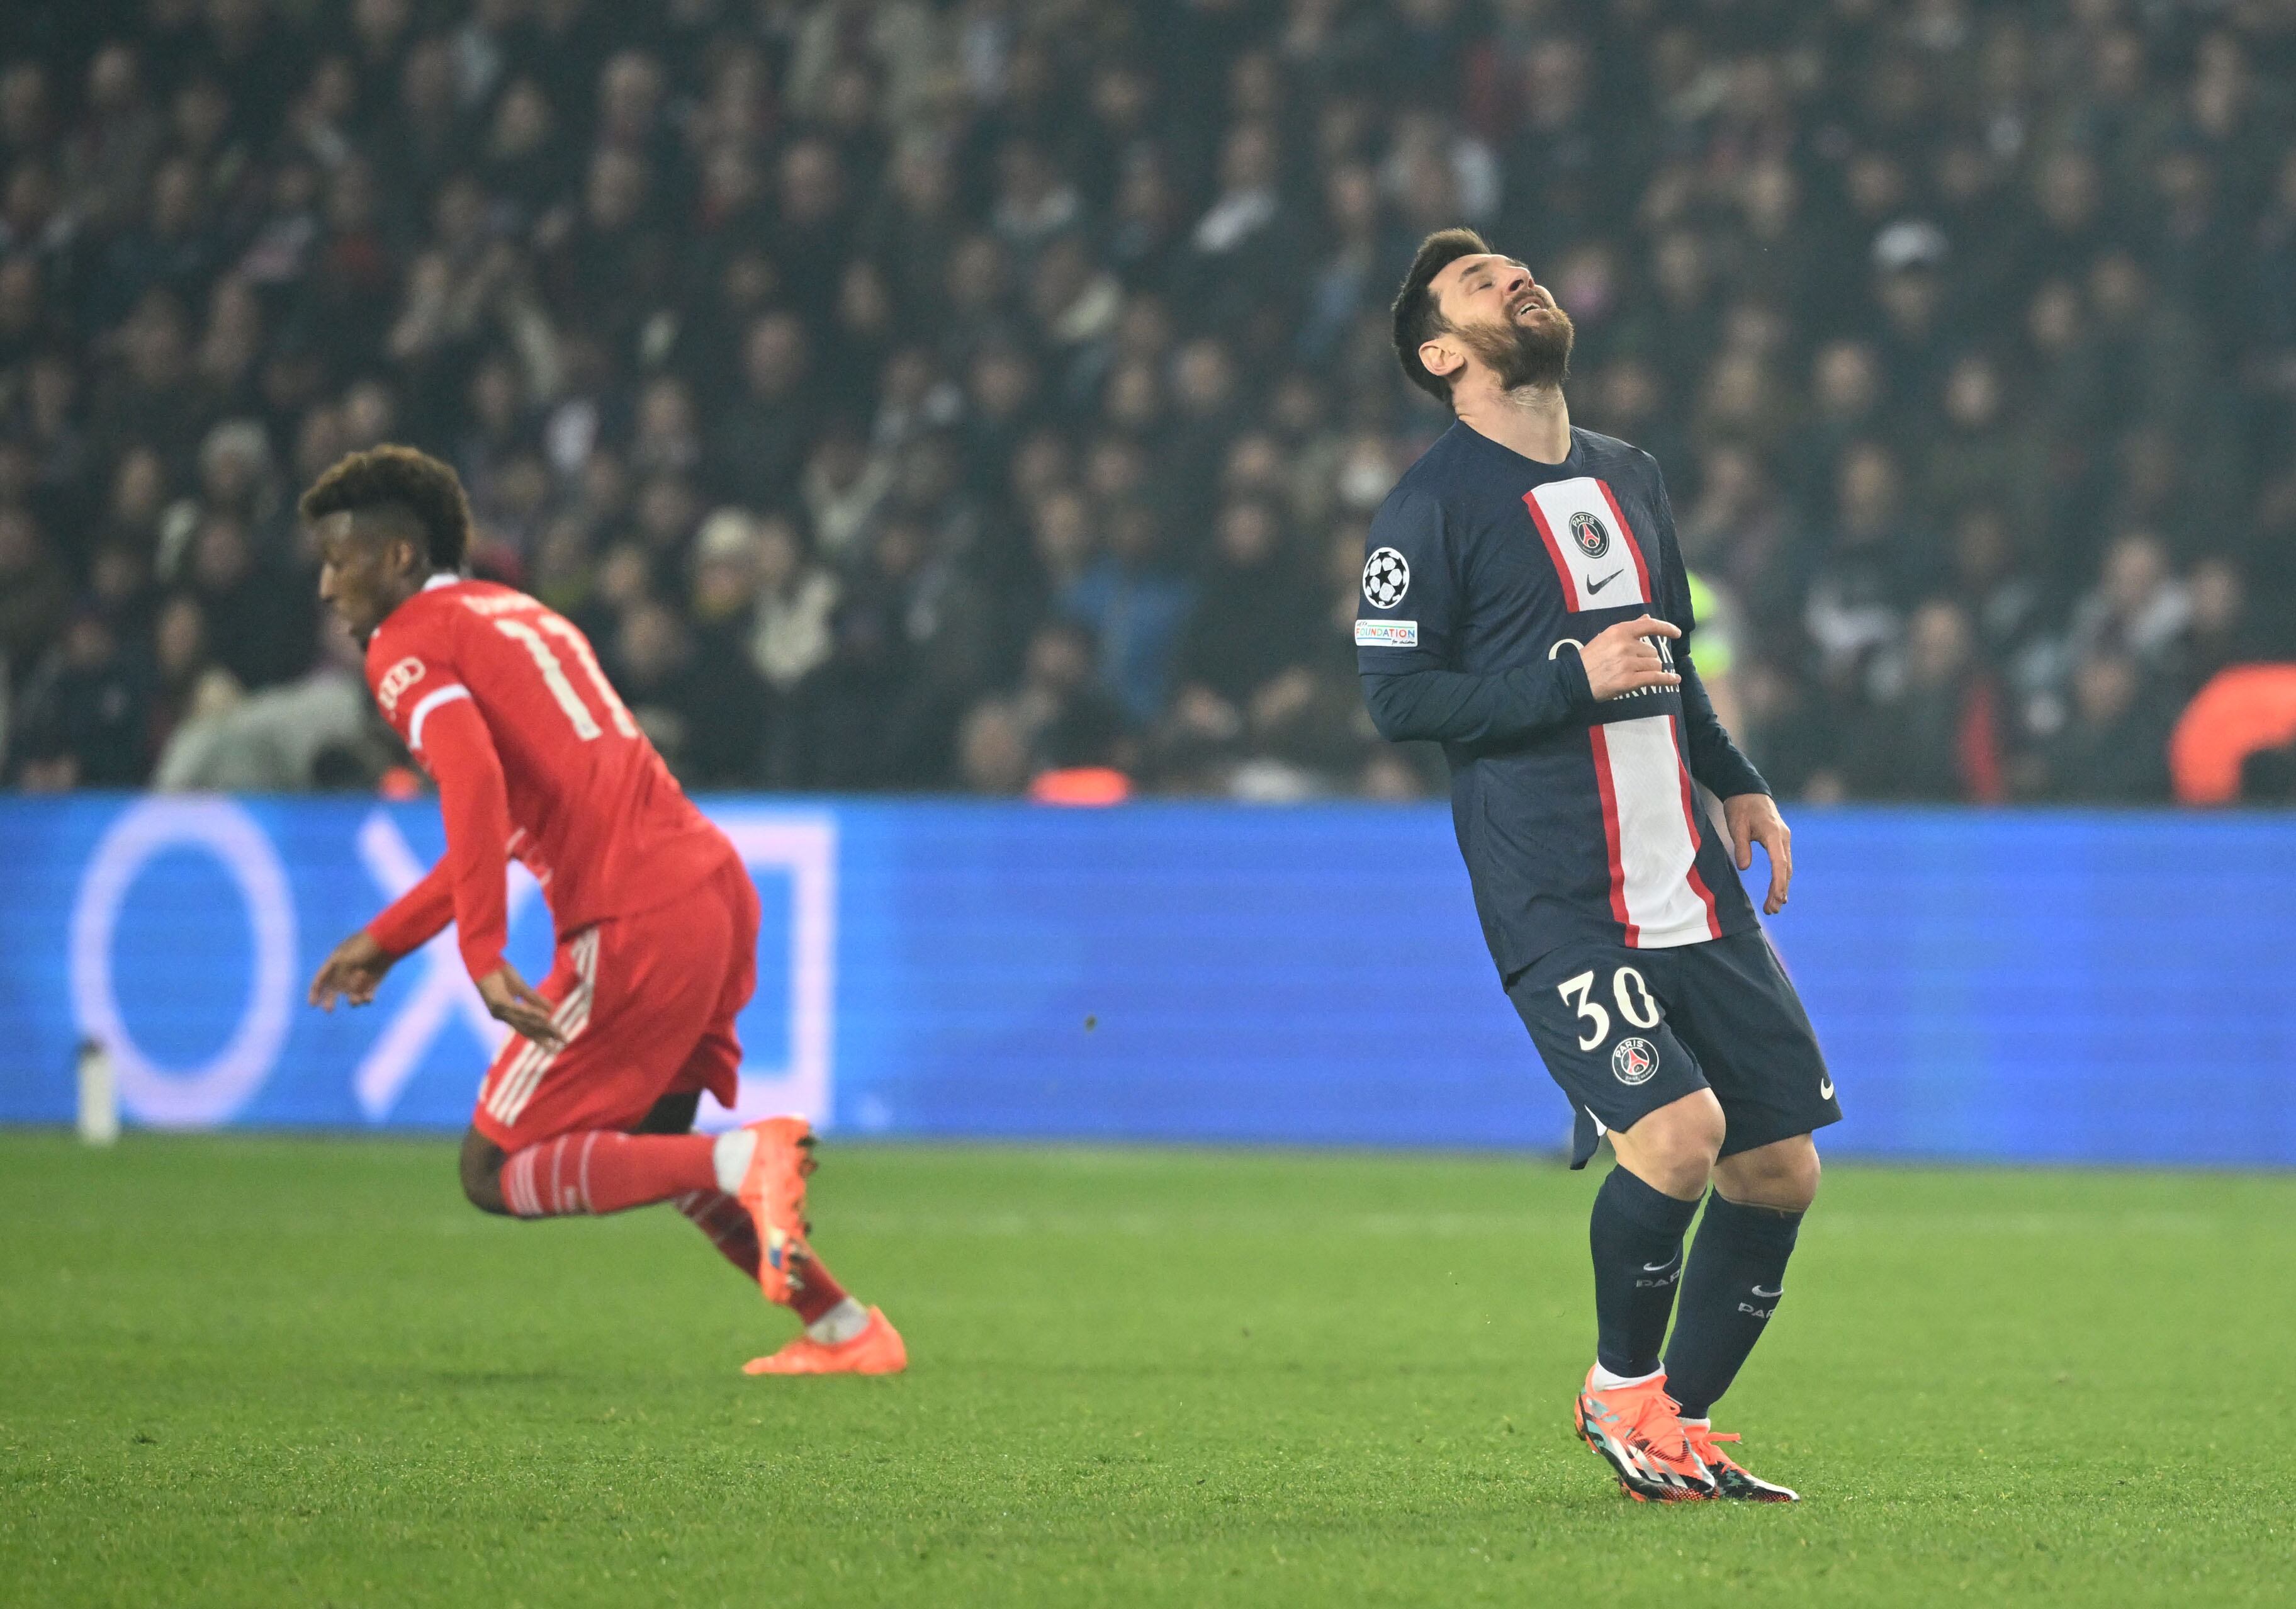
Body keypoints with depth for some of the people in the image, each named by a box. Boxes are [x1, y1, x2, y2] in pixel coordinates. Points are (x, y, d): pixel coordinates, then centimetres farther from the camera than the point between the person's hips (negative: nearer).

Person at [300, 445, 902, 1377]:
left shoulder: (406, 646, -1)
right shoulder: (518, 617, 27)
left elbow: (476, 784, -21)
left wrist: (484, 957, -25)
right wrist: (387, 939, 35)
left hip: (637, 929, -9)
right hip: (717, 885, 9)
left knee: (494, 1174, 0)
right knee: (649, 1142, 28)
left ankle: (746, 1161, -16)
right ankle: (843, 1329, 21)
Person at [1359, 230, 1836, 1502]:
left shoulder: (1628, 479, 19)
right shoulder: (1432, 507, -4)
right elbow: (1395, 696, -10)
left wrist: (1737, 780, 16)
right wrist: (1575, 681, -15)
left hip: (1690, 889, 7)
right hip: (1555, 903, -7)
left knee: (1780, 1166, 3)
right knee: (1678, 1127, -22)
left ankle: (1682, 1423, 21)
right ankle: (1621, 1387, 4)